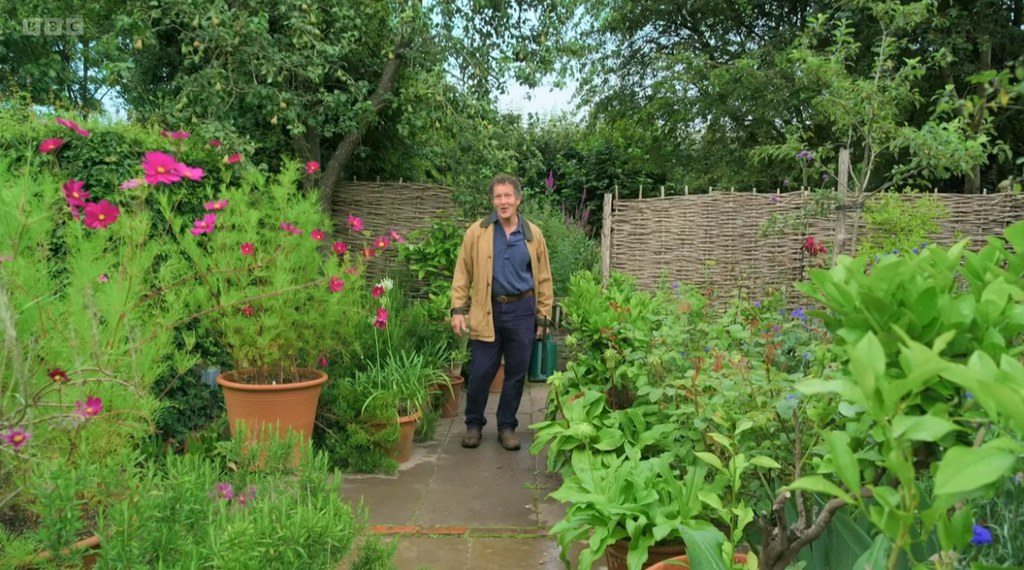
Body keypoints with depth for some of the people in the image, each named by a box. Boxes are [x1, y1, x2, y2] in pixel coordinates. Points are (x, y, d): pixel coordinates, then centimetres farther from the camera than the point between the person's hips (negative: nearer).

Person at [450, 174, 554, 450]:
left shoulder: (533, 234, 3)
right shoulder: (477, 232, -1)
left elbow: (543, 278, 7)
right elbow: (462, 273, 1)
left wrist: (543, 317, 5)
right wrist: (458, 309, -6)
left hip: (522, 312, 2)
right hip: (488, 311, -1)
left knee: (516, 373, 8)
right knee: (481, 372, 3)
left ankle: (507, 426, 23)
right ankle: (474, 424, 22)